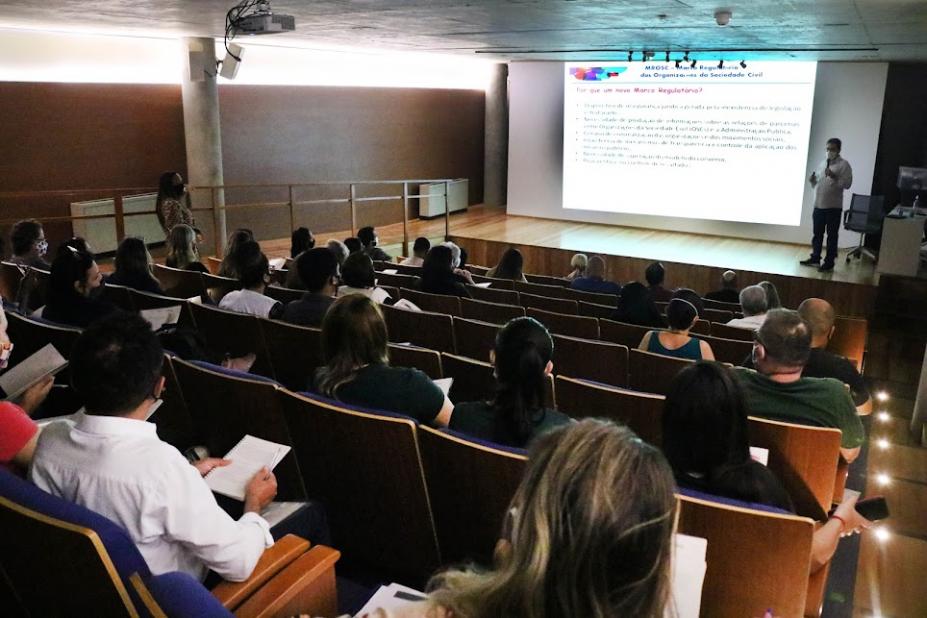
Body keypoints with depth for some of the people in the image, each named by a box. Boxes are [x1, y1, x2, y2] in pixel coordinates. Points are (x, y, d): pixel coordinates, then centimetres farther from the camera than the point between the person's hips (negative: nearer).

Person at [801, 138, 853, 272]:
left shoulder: (844, 165, -6)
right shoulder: (822, 164, 14)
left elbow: (847, 184, -13)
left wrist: (834, 177, -24)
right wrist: (812, 180, -1)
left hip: (833, 207, -6)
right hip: (818, 205, 6)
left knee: (832, 235, 1)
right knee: (817, 233, 14)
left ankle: (829, 262, 5)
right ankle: (815, 258, 25)